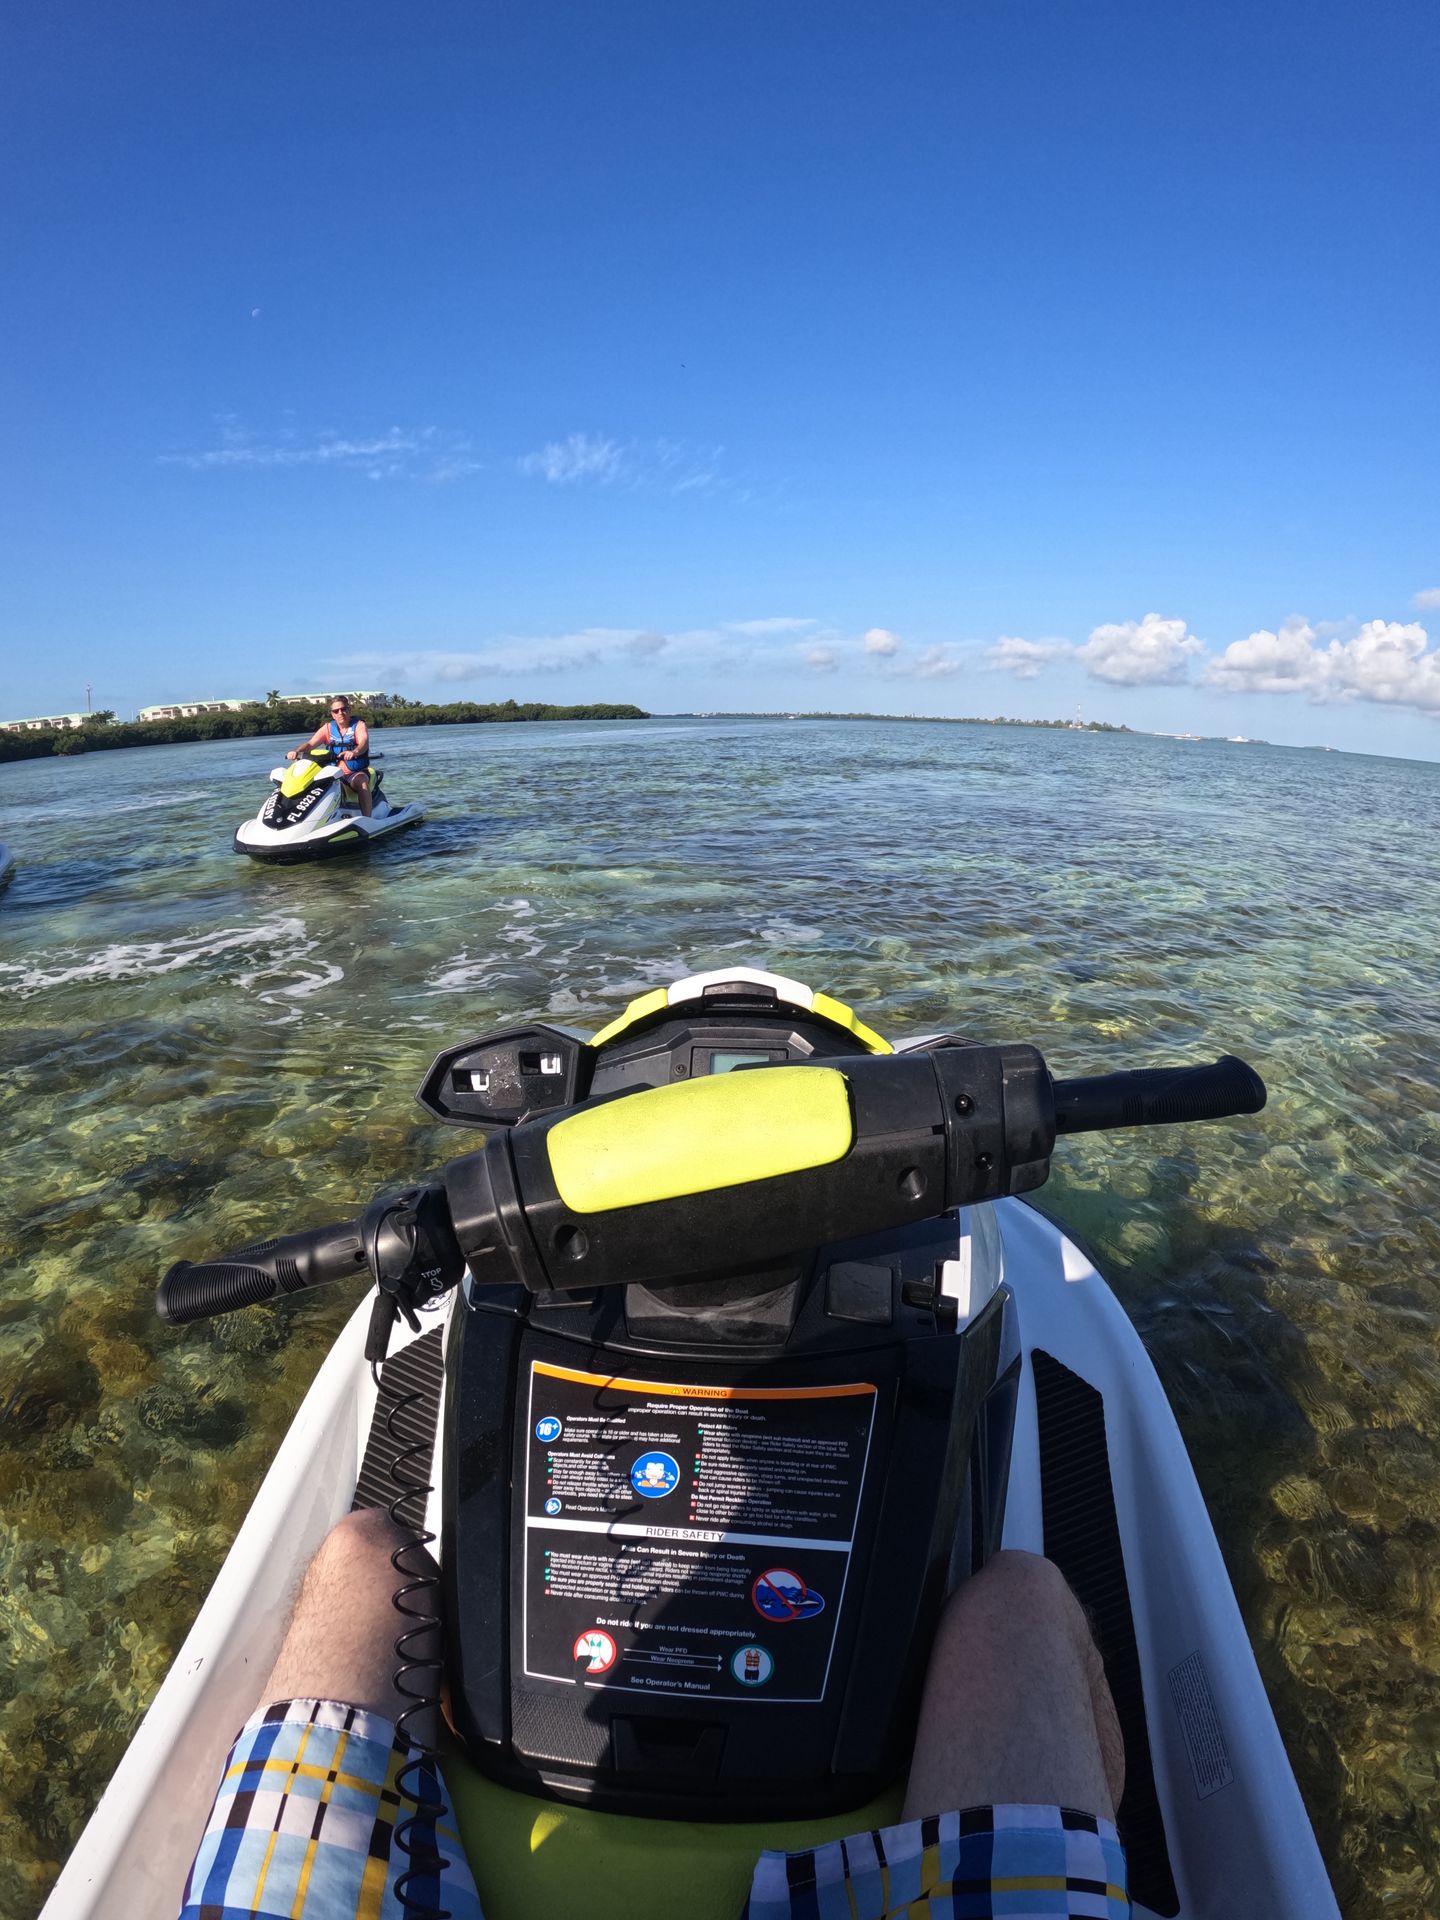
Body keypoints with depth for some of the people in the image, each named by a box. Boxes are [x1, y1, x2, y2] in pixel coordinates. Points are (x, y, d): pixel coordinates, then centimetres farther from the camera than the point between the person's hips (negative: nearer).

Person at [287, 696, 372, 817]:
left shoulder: (359, 725, -1)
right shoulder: (328, 727, 9)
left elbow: (364, 743, -21)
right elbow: (310, 743, -3)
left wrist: (354, 752, -45)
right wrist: (297, 751, -26)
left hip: (357, 772, -4)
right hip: (335, 772, 4)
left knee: (362, 782, -37)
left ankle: (367, 820, -38)